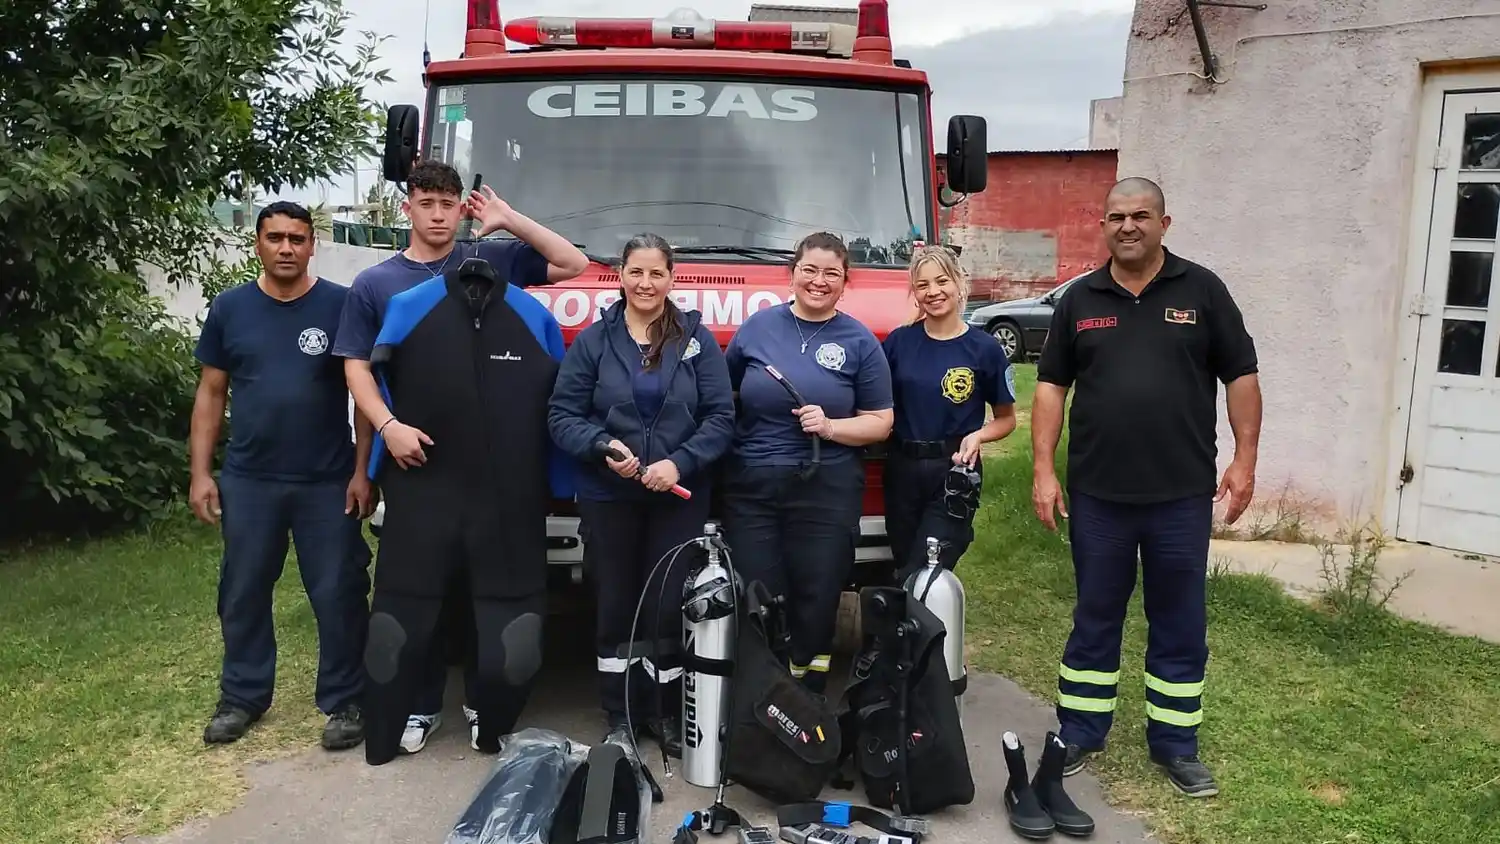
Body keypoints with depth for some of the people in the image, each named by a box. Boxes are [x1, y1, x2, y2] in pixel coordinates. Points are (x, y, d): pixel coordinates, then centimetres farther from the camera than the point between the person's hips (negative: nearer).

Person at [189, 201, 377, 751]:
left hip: (328, 482, -3)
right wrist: (201, 472, 2)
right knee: (243, 595, 12)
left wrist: (363, 470, -7)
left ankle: (343, 703, 15)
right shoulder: (229, 308, 5)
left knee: (338, 596, 2)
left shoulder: (341, 305, -4)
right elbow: (211, 393, 8)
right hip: (248, 480, 3)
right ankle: (242, 698, 28)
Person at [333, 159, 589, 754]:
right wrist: (389, 426, -14)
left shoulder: (492, 260, 8)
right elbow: (357, 367, 2)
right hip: (415, 455, 1)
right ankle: (421, 703, 19)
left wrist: (509, 221, 1)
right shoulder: (374, 284, 8)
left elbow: (573, 264, 5)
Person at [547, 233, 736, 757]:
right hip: (607, 498, 0)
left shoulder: (698, 339, 2)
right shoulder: (593, 341, 1)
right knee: (616, 606, 8)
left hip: (680, 498, 0)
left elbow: (721, 417, -3)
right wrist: (602, 446, -18)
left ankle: (668, 714, 19)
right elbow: (562, 415, 0)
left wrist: (679, 462, -16)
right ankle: (620, 717, 21)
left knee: (669, 607, 3)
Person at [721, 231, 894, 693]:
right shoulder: (757, 326, 7)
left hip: (827, 493, -1)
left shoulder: (860, 341, 3)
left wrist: (830, 426, -13)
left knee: (816, 604, 5)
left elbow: (880, 422, 3)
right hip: (751, 488, 1)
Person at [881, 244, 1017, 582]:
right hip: (901, 470, 3)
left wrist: (978, 436, -15)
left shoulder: (985, 349, -5)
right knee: (904, 574, 14)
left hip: (953, 474, -3)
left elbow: (1006, 419, 4)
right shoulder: (898, 341, 1)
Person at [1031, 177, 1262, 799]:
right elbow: (1051, 386, 5)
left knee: (1180, 625, 10)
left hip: (1183, 495, -1)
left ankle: (1175, 746, 24)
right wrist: (1044, 471, -2)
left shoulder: (1202, 291, 2)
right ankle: (1079, 736, 24)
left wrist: (1245, 460, -4)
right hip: (1097, 493, 1)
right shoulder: (1080, 300, 5)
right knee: (1095, 619, 11)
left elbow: (1241, 376, 3)